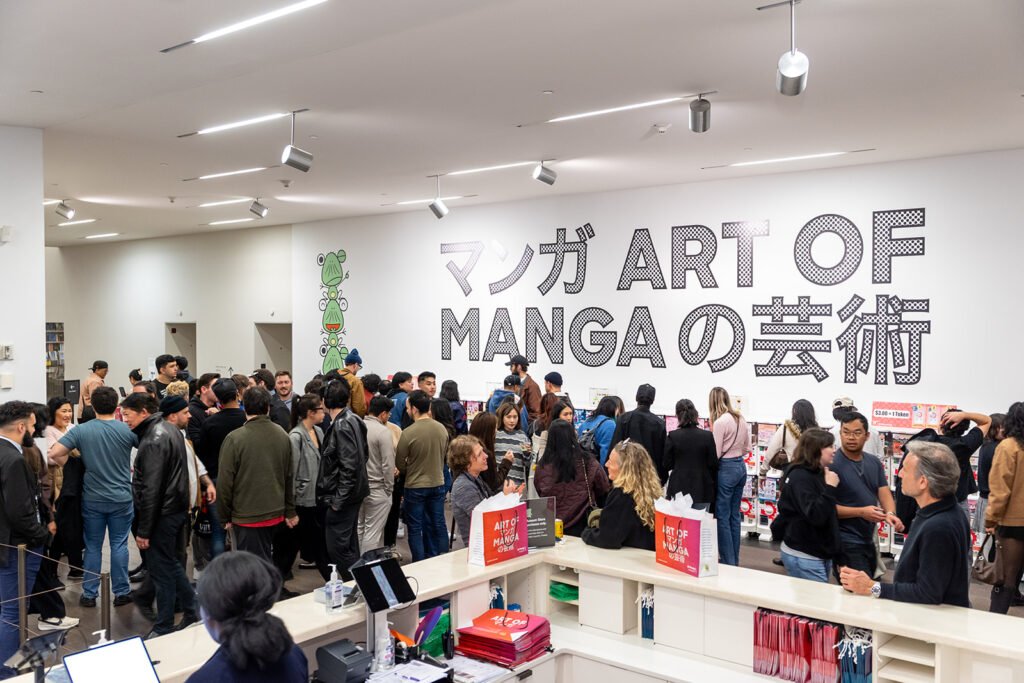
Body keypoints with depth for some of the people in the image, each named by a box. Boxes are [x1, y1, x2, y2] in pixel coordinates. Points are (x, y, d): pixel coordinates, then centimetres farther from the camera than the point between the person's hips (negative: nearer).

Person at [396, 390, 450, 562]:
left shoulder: (408, 433, -21)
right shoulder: (442, 429, -6)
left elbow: (399, 464, -9)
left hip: (415, 486, -4)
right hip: (438, 483, 5)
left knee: (415, 528, 9)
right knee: (438, 525, 15)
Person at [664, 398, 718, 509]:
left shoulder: (672, 436, -7)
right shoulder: (707, 436, -4)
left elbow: (666, 465, -3)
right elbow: (714, 464, -1)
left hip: (679, 489, -1)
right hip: (702, 491, 1)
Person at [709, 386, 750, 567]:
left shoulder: (720, 422, -16)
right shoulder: (741, 419, 7)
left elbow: (715, 454, -15)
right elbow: (747, 447, 15)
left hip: (726, 469, -8)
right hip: (741, 466, 8)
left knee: (722, 517, 0)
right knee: (734, 515, 14)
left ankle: (728, 562, 3)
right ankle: (735, 560, 21)